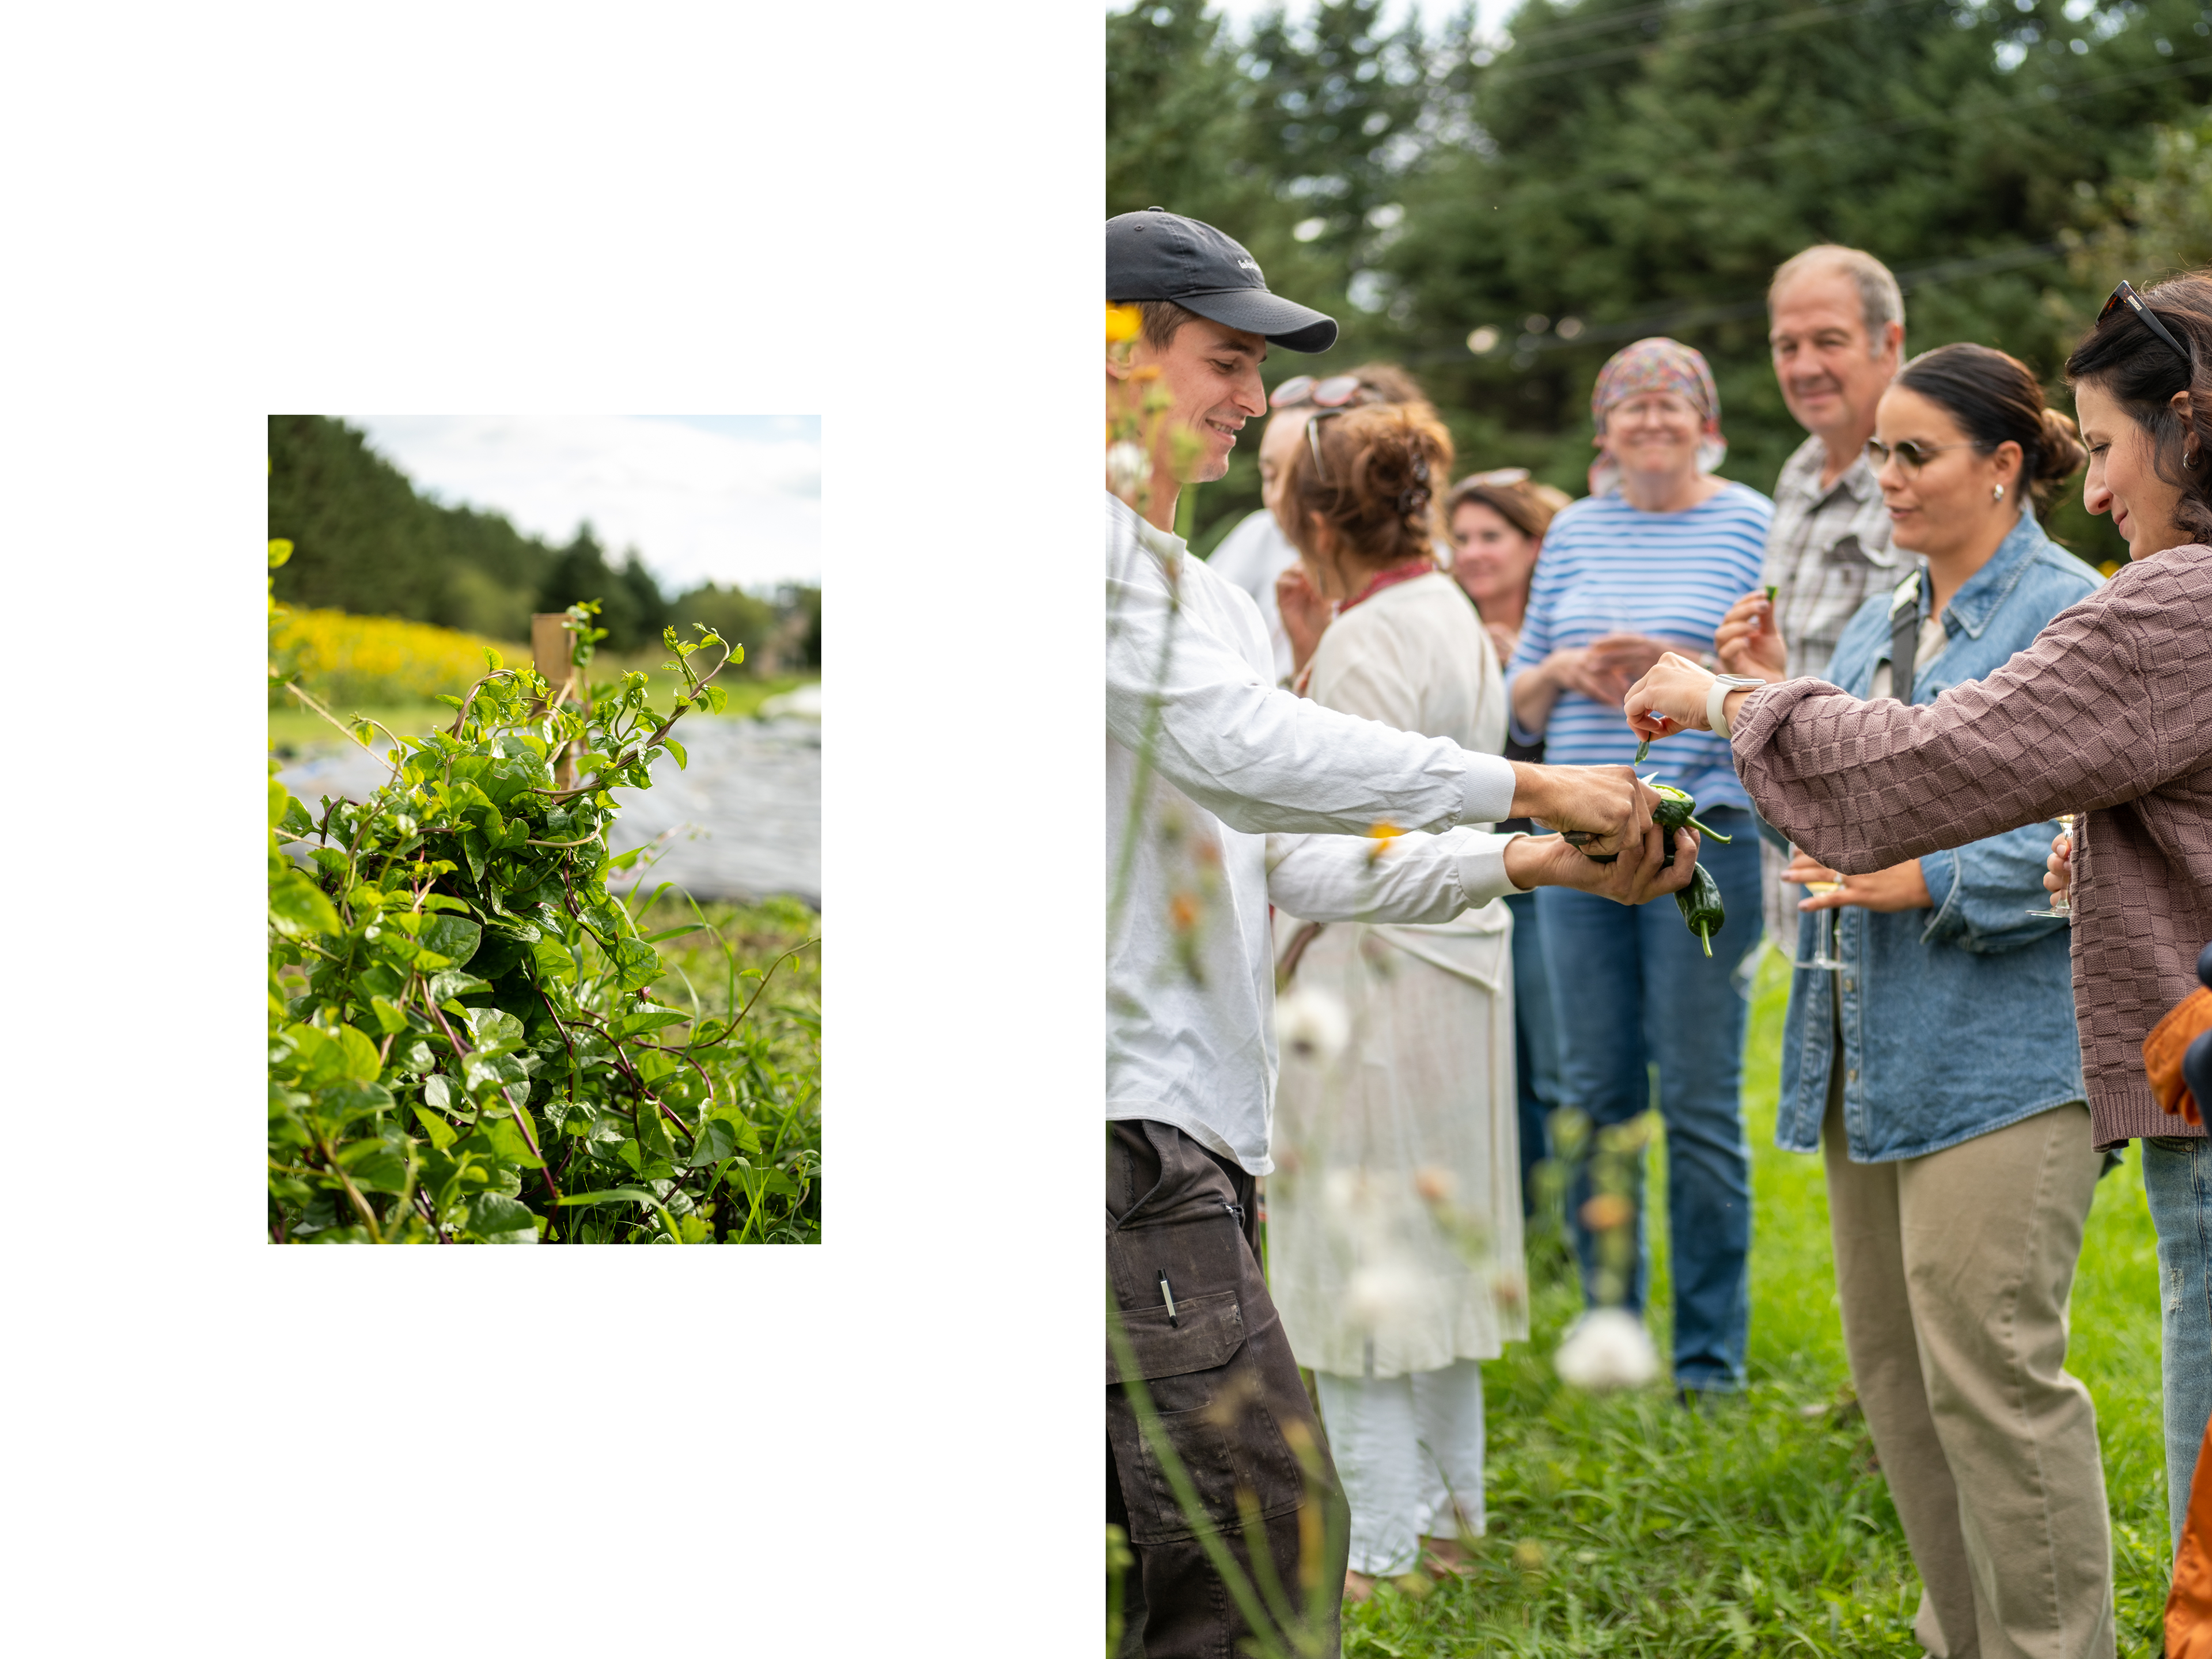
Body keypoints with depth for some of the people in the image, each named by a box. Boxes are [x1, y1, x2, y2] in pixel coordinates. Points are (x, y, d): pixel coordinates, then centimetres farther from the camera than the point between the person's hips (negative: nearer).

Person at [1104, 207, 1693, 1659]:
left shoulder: (1211, 597, 26)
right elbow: (1239, 747, -18)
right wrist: (1532, 788, -14)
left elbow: (1291, 862, 23)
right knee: (1263, 1538, -15)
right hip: (1123, 1116, -10)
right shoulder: (1101, 547, -7)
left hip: (1188, 1128, 10)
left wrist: (1538, 864, 13)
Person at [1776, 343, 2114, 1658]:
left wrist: (1929, 883, -20)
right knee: (1895, 1365, 13)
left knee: (1989, 1373, -10)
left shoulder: (2069, 616, -8)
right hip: (1873, 1053, 9)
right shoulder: (1881, 627, 18)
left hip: (2002, 1054, -9)